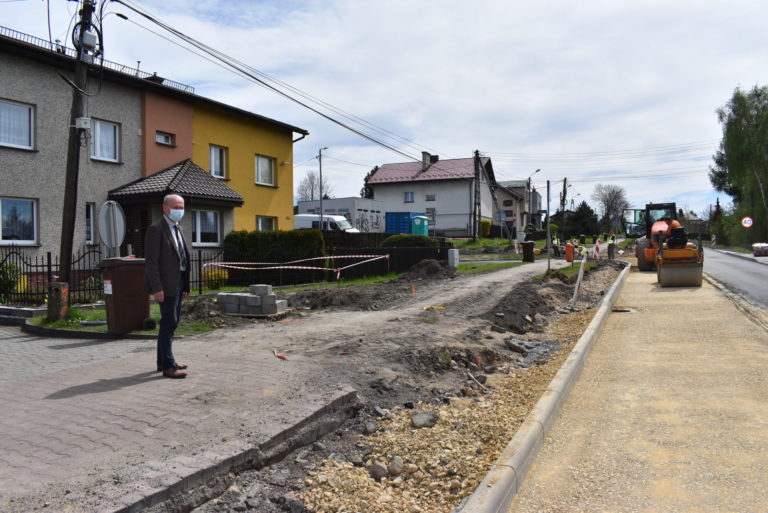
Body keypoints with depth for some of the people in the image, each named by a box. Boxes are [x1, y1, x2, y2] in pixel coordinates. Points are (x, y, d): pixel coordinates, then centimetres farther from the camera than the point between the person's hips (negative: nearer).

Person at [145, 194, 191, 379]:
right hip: (166, 284, -9)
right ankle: (168, 366, -1)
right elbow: (151, 261, -15)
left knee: (171, 322, 15)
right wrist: (157, 287, -21)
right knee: (168, 322, -7)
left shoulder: (177, 228, 17)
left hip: (178, 282, 9)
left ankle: (163, 360, 26)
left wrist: (185, 284, 14)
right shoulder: (156, 229, -10)